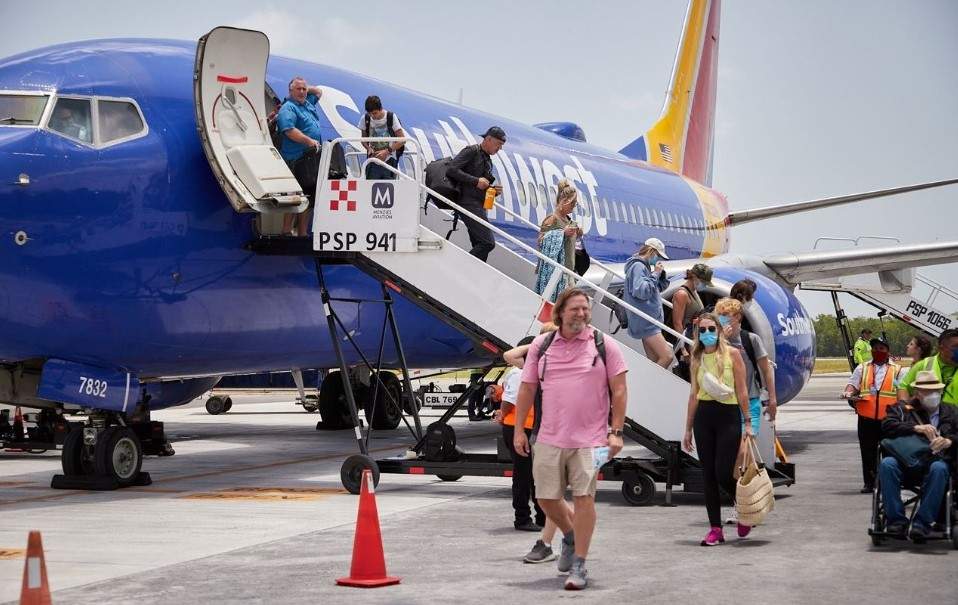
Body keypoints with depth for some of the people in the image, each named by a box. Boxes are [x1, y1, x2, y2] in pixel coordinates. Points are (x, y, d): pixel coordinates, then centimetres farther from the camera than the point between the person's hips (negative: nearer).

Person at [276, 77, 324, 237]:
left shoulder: (308, 103, 18)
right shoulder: (288, 108, -9)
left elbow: (319, 91, 37)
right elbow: (289, 130, -24)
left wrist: (308, 88, 20)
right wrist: (309, 141, -26)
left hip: (313, 157, 9)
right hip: (297, 159, -9)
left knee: (310, 197, 11)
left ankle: (302, 233, 17)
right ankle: (287, 231, -5)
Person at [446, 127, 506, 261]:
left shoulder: (488, 160, 23)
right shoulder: (472, 151, -4)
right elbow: (451, 170, -15)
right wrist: (476, 181, -16)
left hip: (479, 205, 9)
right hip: (469, 203, -9)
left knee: (479, 246, 5)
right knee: (488, 243, -17)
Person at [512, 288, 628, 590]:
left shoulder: (604, 345, -1)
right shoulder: (541, 345, 5)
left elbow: (619, 390, -1)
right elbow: (527, 389, 10)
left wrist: (616, 432, -7)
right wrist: (518, 430, 7)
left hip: (589, 439, -3)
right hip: (549, 438, 3)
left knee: (584, 497, -7)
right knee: (546, 497, 7)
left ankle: (579, 566, 2)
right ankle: (570, 536, 37)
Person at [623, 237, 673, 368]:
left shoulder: (644, 266, 18)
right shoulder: (638, 266, -11)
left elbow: (660, 287, 25)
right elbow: (641, 291, -23)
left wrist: (661, 274, 7)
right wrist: (655, 274, -16)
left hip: (650, 321, 11)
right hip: (646, 321, -11)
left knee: (654, 360, 7)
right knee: (667, 357, -18)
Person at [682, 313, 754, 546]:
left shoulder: (732, 354, -2)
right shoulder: (697, 358, 9)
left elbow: (742, 391, -2)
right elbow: (694, 394, 12)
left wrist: (748, 422, -6)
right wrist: (688, 429, 12)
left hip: (728, 415, -4)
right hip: (703, 417, 4)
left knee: (723, 474, -9)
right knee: (708, 475, 3)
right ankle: (715, 528, 9)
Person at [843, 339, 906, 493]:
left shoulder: (897, 370, 10)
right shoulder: (862, 368, 14)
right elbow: (853, 384, 7)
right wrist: (849, 393, -14)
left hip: (888, 418, -1)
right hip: (866, 417, 1)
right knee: (867, 452, 2)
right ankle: (869, 482, 10)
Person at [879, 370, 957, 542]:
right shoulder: (903, 409, 20)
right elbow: (887, 426, 2)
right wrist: (916, 428, -9)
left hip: (936, 459, 0)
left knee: (939, 469, -37)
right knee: (887, 464, -33)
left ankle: (922, 523, -32)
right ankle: (896, 520, -26)